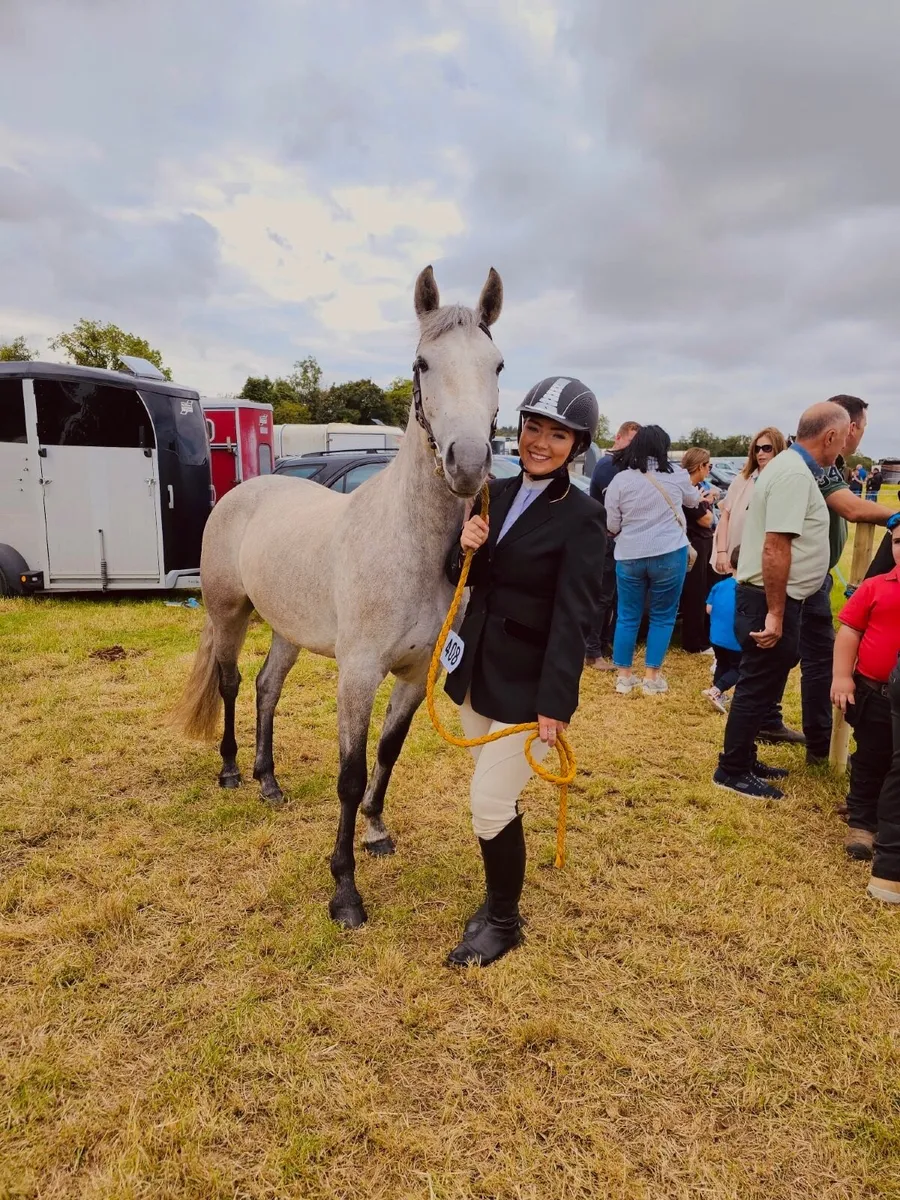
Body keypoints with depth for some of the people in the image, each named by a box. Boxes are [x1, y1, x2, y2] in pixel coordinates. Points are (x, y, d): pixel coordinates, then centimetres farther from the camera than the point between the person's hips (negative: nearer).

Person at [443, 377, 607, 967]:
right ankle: (498, 895, 41)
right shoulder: (498, 492, 4)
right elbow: (466, 579, 9)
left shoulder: (582, 517, -14)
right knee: (493, 795, 20)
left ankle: (504, 922, 23)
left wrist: (556, 703, -20)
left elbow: (573, 617, -17)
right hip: (476, 667, 7)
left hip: (526, 681, -6)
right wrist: (465, 547, -14)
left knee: (491, 804, -1)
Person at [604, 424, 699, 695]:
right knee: (662, 616, 10)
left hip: (629, 556, 1)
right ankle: (651, 677, 14)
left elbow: (612, 526, 0)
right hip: (669, 554, 0)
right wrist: (700, 496, 44)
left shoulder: (619, 480, -4)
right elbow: (693, 501, 21)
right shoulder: (677, 475, 0)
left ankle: (624, 676, 17)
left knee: (627, 616, 11)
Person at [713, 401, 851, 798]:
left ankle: (743, 759, 30)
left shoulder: (791, 466, 13)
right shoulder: (795, 474, -19)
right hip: (769, 601, -10)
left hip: (770, 598, 10)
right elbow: (775, 547, -26)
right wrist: (775, 614, -25)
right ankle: (732, 772, 12)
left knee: (762, 685, 18)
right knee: (758, 687, 0)